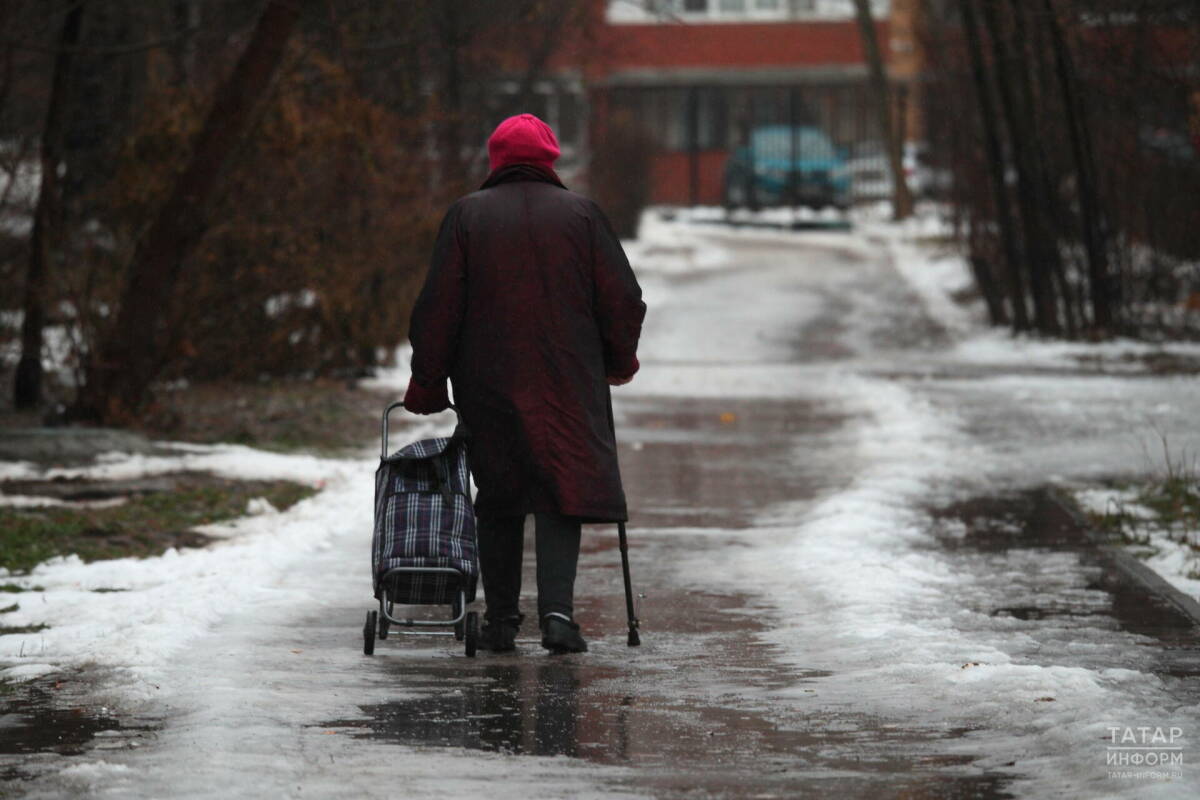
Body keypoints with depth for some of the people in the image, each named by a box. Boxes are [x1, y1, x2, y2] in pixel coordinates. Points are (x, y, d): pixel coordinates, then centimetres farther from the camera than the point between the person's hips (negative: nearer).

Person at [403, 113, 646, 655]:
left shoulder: (467, 216, 1)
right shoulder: (580, 214, 2)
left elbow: (439, 307, -2)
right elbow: (623, 299, 3)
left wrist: (427, 383, 5)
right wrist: (619, 361, 19)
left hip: (488, 387, 1)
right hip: (568, 385, -1)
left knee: (498, 500, 12)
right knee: (562, 491, 0)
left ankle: (500, 620, 13)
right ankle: (557, 610, -17)